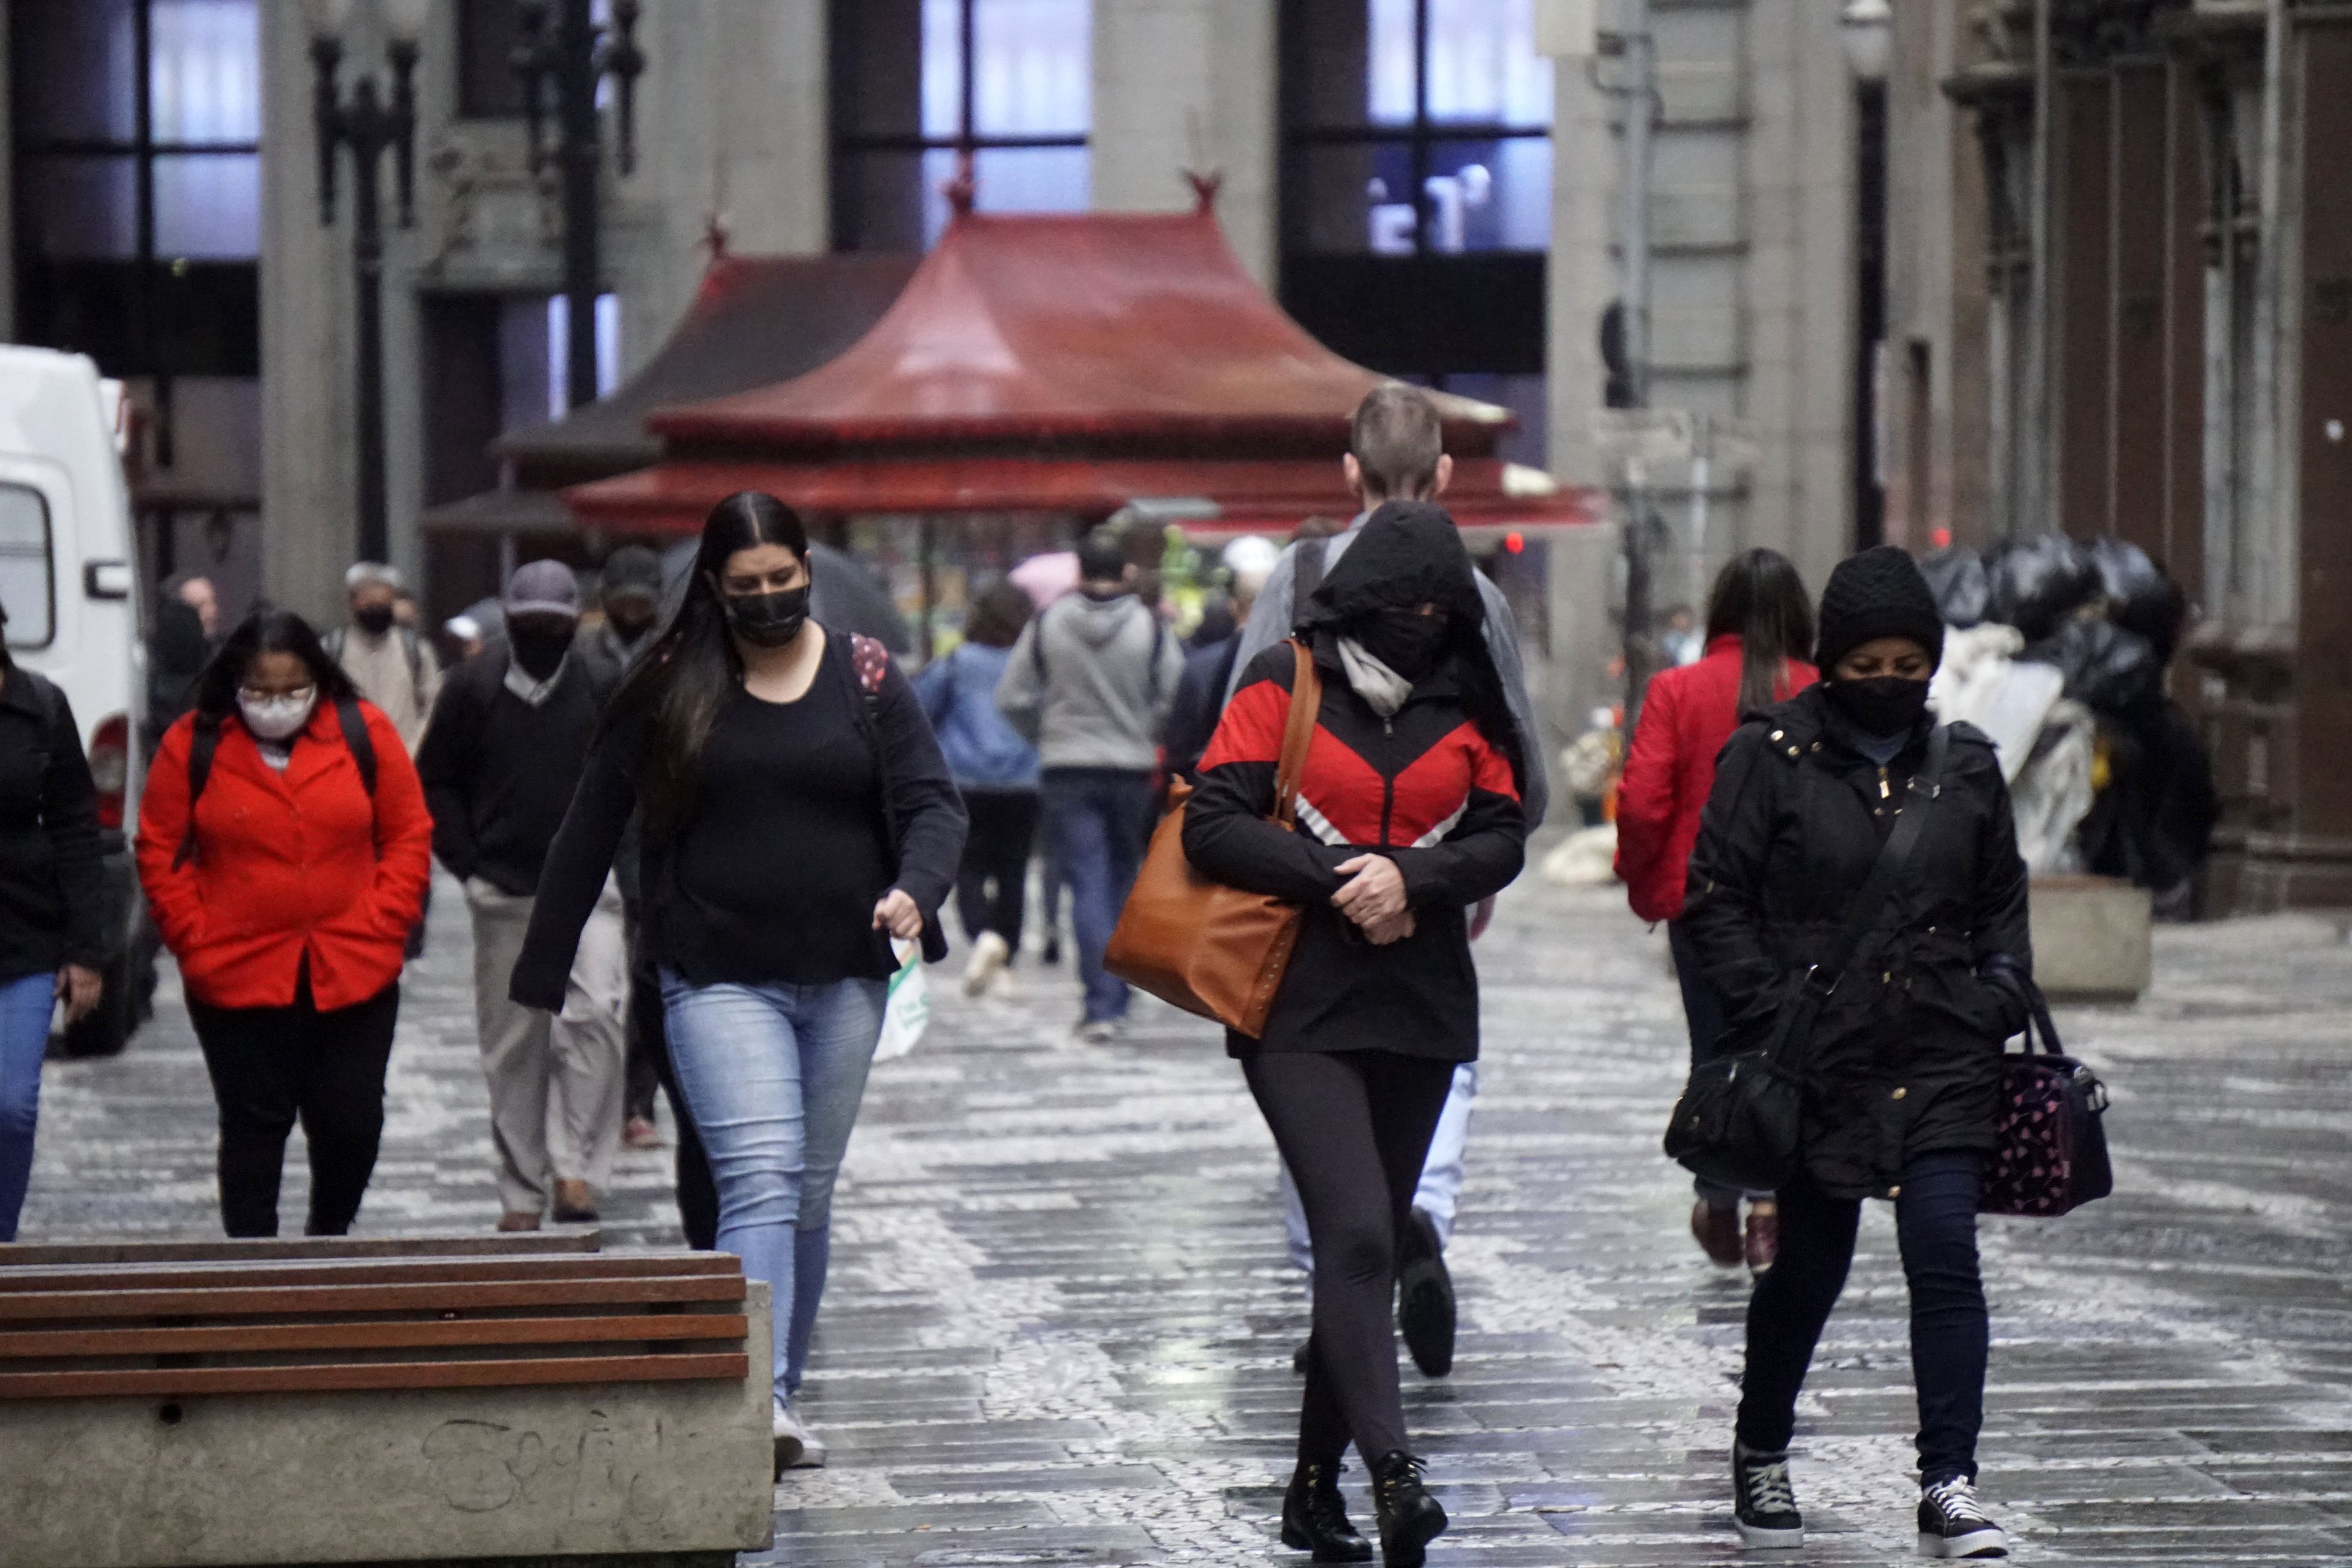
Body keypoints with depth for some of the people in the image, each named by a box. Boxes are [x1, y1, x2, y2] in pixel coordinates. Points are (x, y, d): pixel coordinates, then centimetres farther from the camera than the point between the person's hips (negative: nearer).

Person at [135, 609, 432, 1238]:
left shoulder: (366, 733, 1)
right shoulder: (192, 745, -1)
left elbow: (410, 838, 4)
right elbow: (159, 854, 3)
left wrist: (381, 926, -5)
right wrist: (194, 938, -5)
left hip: (353, 974, 1)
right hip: (236, 977, -1)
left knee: (351, 1122, 5)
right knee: (254, 1126, 4)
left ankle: (328, 1239, 29)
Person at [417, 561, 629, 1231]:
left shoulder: (601, 689, 4)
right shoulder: (472, 687, 3)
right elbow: (435, 782, 9)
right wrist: (468, 867, 1)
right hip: (503, 895, 1)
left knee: (595, 1014, -20)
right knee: (512, 1048, 4)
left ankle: (574, 1169, -16)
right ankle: (522, 1193, 11)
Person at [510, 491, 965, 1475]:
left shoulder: (864, 677, 5)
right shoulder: (669, 689, 0)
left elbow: (932, 802, 1)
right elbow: (592, 828, 5)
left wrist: (915, 888, -21)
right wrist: (544, 963, 4)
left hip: (844, 978, 3)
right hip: (719, 979, -3)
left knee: (810, 1193, 11)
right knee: (760, 1179, -18)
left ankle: (781, 1393, 24)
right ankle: (761, 1401, -28)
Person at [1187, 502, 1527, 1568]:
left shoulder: (1465, 702, 10)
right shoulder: (1284, 683, -1)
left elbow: (1501, 838, 5)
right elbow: (1213, 826, -7)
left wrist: (1412, 878, -14)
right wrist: (1336, 877, -15)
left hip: (1422, 1007, 5)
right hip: (1300, 1009, -5)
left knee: (1371, 1248, 9)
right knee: (1356, 1234, -18)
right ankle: (1393, 1472, -26)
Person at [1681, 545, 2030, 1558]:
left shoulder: (1965, 768, 8)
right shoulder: (1771, 759, -3)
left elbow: (2002, 898, 20)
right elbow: (1714, 900, -3)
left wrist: (2001, 995, 5)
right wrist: (1768, 1005, -12)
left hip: (1941, 1060, 2)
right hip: (1817, 1062, -2)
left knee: (1946, 1256, -11)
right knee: (1809, 1265, 9)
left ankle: (1949, 1487, -10)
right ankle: (1760, 1454, 32)